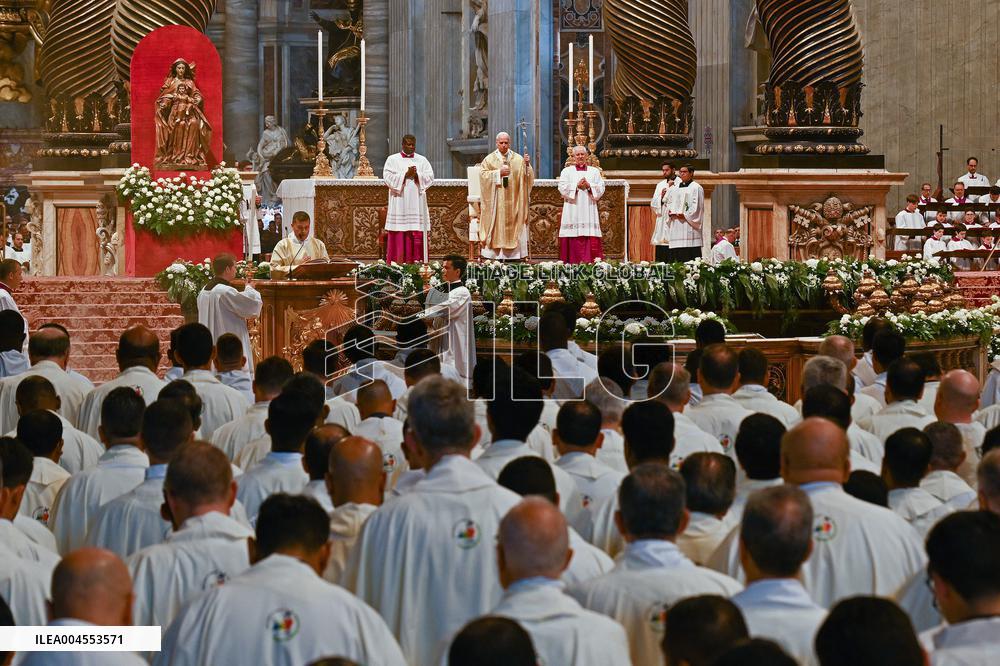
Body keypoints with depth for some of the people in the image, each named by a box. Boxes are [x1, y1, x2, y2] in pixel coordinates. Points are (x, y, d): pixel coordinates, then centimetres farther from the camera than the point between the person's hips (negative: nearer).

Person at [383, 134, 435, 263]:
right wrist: (405, 175, -12)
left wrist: (417, 175, -12)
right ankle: (398, 262, -7)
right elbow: (388, 178, -5)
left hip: (417, 203, 2)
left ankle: (416, 261, -2)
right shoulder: (392, 159, 6)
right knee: (399, 236, -7)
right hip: (399, 203, -2)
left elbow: (430, 177, 3)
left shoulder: (422, 160, 12)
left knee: (418, 234, -3)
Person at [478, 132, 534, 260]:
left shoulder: (518, 159, 8)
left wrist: (527, 165, -20)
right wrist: (499, 173, -15)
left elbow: (528, 176, 0)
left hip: (513, 202, 1)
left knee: (513, 229, -1)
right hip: (495, 202, -1)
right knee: (496, 226, -5)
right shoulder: (489, 159, 6)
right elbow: (483, 174, -5)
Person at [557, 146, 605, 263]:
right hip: (573, 211, -1)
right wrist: (577, 186, -10)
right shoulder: (567, 171, 11)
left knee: (591, 239, -7)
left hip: (589, 210, 1)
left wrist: (589, 186, -9)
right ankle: (573, 262, -10)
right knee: (574, 237, -9)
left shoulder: (594, 171, 15)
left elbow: (601, 189, 6)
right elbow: (563, 188, -1)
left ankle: (589, 261, -9)